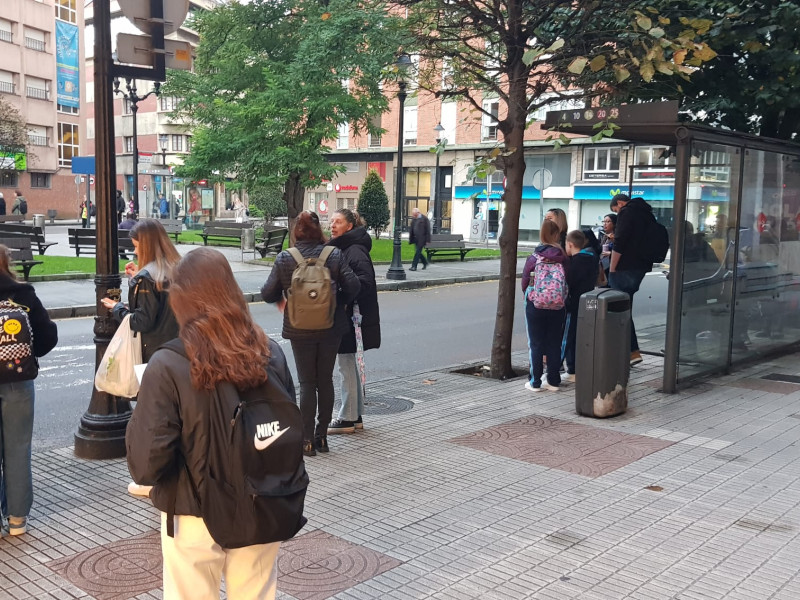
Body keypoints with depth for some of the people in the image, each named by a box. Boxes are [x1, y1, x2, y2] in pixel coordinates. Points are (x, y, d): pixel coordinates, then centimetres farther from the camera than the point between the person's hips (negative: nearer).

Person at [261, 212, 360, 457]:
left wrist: (281, 301, 17)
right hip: (331, 328, 1)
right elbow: (353, 286, -9)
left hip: (300, 330, -1)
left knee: (307, 383, 8)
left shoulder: (284, 258, -8)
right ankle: (322, 436, 19)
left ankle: (307, 440, 7)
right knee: (325, 381, 13)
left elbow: (268, 293, -5)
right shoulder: (335, 255, -6)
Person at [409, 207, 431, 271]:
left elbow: (428, 230, -8)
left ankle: (414, 266, -8)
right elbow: (411, 231, 16)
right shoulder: (414, 220, 11)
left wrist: (427, 240, -11)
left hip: (422, 239, -7)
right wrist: (410, 239, 12)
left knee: (418, 252, -9)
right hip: (416, 239, 7)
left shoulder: (424, 219, -8)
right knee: (418, 252, 10)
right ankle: (425, 263, 30)